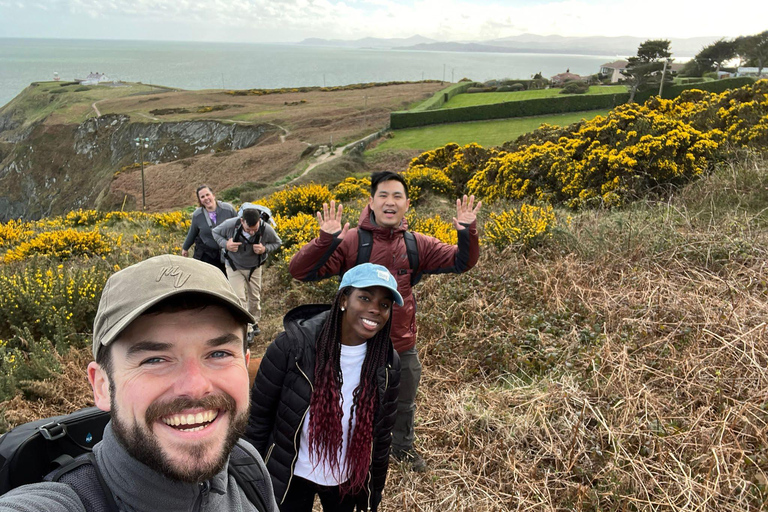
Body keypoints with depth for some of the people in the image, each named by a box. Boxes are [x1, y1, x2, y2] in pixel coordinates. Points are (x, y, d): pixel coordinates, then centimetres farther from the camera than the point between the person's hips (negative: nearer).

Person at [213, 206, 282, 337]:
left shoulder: (266, 230, -28)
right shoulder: (230, 225, -31)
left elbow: (277, 243, -8)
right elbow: (215, 232, -9)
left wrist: (265, 249, -29)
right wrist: (226, 244, -30)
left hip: (254, 268, 2)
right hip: (234, 267, -1)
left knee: (254, 297, 15)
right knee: (239, 298, -8)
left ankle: (254, 322, 39)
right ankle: (246, 329, 4)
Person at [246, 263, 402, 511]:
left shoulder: (388, 364, -14)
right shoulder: (293, 345, -24)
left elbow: (382, 434, -1)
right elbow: (259, 417, -12)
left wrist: (375, 490, 8)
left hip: (349, 479, 3)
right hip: (291, 477, -2)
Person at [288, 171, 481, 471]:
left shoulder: (416, 244, -5)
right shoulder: (350, 241, -18)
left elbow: (461, 263, 1)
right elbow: (300, 272, -23)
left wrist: (467, 233, -19)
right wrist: (325, 240, -40)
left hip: (403, 347, 4)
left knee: (404, 404, 27)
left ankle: (404, 449, 57)